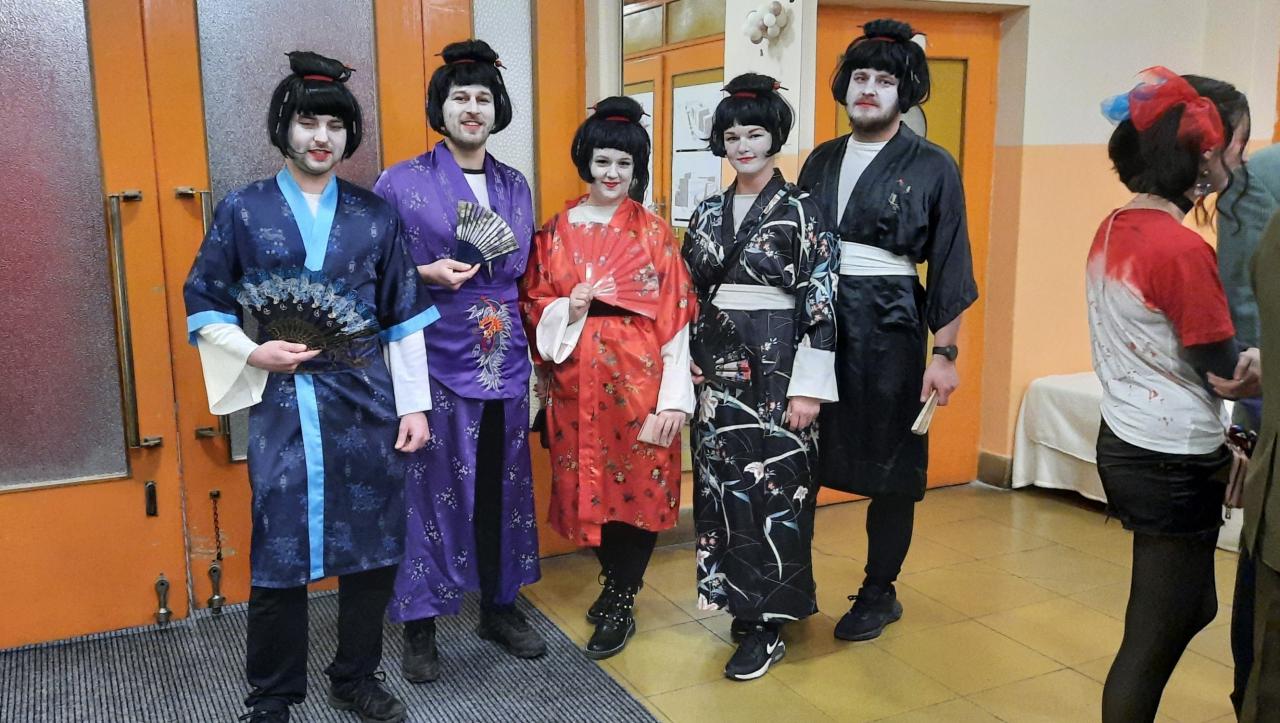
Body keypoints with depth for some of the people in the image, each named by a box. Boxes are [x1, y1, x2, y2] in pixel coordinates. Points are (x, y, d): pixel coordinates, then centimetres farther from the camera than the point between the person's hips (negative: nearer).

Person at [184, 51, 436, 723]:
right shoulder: (242, 211, 2)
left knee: (371, 546, 8)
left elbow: (404, 317, 6)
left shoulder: (375, 214, 6)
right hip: (283, 405, -1)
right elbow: (203, 303, 7)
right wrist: (253, 351, -10)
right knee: (280, 551, 3)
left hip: (368, 402, 2)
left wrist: (414, 405, 2)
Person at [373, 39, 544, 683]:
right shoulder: (402, 183, -3)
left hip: (503, 362, 4)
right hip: (435, 360, -4)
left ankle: (500, 606, 27)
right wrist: (427, 274, -18)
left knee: (500, 486, 11)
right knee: (430, 487, 1)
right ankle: (419, 624, 17)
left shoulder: (515, 187, 11)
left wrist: (530, 353, 14)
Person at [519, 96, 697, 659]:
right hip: (577, 380, 2)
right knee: (586, 485, 9)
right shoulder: (556, 231, 6)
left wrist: (674, 398, -9)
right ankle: (614, 579, 34)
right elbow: (533, 304, 8)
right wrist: (568, 309, -14)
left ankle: (621, 604, 19)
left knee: (637, 483, 2)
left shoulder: (653, 233, 0)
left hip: (638, 377, -2)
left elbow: (674, 319, -4)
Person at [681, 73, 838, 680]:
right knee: (720, 484, 9)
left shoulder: (801, 210, -5)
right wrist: (687, 368, 8)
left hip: (775, 366, -5)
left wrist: (809, 386, -15)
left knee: (771, 488, -2)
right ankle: (738, 595, 26)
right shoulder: (708, 212, 11)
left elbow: (820, 300, -9)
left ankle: (766, 625, 10)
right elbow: (690, 296, 14)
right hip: (716, 367, 5)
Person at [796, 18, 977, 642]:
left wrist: (944, 353, -7)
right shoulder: (822, 161, 11)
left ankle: (879, 594, 24)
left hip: (889, 326, -3)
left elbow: (949, 266, -2)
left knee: (889, 464, 6)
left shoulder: (932, 167, -1)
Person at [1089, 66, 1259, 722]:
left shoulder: (1113, 229, 5)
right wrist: (1251, 361, 7)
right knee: (1156, 634, 5)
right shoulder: (1182, 248, -20)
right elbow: (1218, 361, -14)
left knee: (1190, 606, 24)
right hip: (1173, 462, -9)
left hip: (1125, 442, 9)